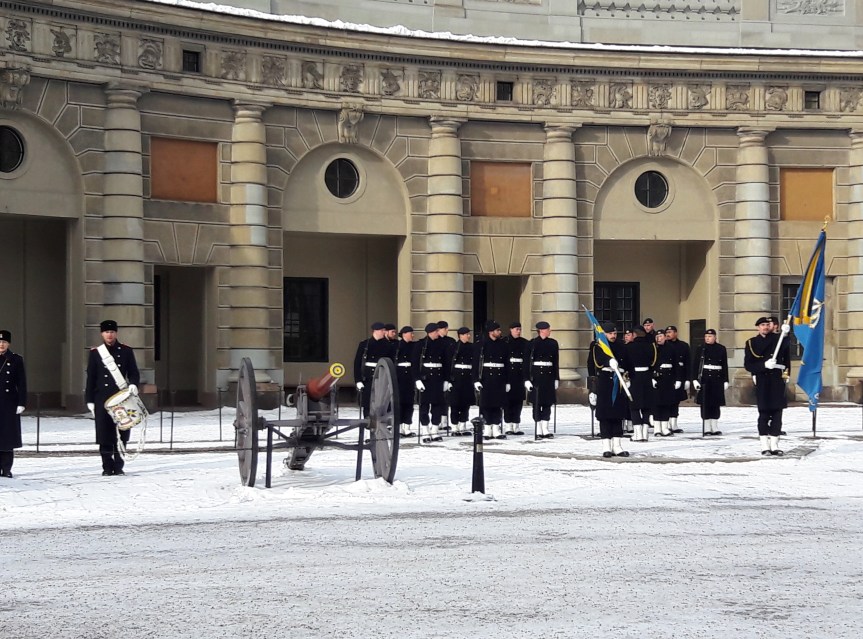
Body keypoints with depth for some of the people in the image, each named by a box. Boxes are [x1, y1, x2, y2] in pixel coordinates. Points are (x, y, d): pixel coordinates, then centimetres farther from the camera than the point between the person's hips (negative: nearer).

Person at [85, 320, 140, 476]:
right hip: (102, 400, -1)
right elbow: (90, 378, 6)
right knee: (105, 435, -2)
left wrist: (133, 384, -13)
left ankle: (118, 466, 10)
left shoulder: (126, 351, 7)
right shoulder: (95, 352, 6)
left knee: (121, 434, 1)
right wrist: (90, 400, 3)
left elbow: (134, 372, 9)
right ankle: (107, 467, 6)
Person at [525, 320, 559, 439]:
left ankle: (545, 429, 7)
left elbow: (556, 362, 13)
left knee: (547, 402, 3)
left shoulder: (553, 343, 9)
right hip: (536, 375, -4)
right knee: (537, 402, 0)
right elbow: (528, 361, -6)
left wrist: (556, 378, 10)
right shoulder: (533, 343, -4)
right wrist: (527, 379, -11)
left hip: (549, 375, 4)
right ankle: (538, 430, 5)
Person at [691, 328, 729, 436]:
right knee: (705, 404, -2)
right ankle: (707, 428, 3)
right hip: (704, 378, -2)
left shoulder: (721, 349, 7)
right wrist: (695, 380, -9)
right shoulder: (700, 349, 3)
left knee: (716, 403, 4)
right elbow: (695, 365, 0)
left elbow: (725, 366, 9)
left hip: (717, 379, 2)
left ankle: (714, 427, 11)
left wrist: (725, 381, 5)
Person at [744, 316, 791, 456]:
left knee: (777, 412, 2)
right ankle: (765, 446, 0)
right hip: (762, 380, -2)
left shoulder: (779, 339, 12)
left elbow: (786, 356, -5)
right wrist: (764, 365, -15)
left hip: (777, 380, 2)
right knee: (764, 413, -3)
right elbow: (748, 365, 0)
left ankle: (774, 445, 7)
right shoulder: (751, 343, 6)